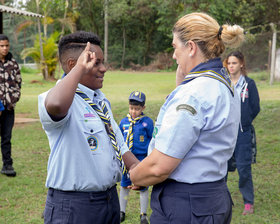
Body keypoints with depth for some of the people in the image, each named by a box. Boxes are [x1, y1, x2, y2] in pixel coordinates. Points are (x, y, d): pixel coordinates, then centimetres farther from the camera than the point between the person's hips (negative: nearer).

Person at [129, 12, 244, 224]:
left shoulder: (194, 93, -22)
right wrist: (181, 82, 14)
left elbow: (159, 167, -24)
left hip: (184, 207, -9)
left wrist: (133, 176, -3)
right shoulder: (226, 87, 9)